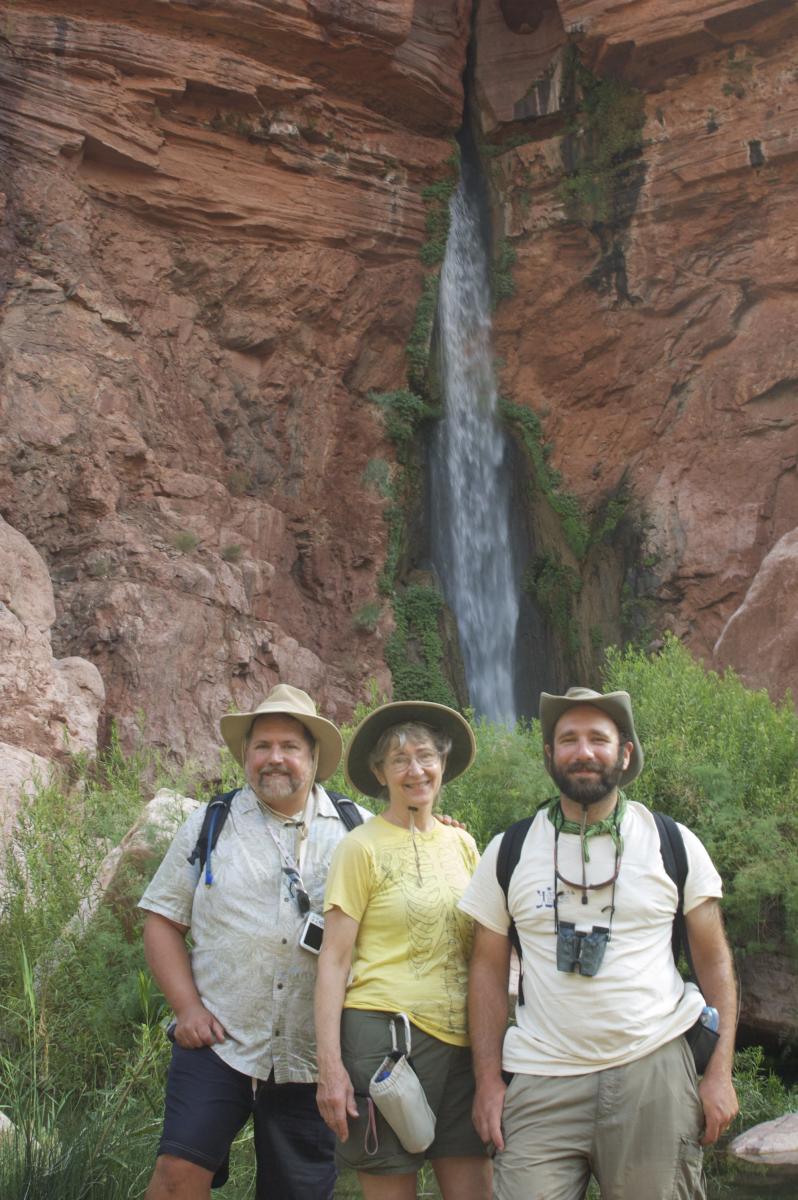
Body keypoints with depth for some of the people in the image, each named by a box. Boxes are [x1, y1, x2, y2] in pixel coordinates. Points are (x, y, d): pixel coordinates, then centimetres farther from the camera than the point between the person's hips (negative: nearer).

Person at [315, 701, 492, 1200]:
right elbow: (334, 960, -5)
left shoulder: (462, 844, 12)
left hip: (460, 1041, 5)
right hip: (385, 1033, -5)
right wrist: (330, 1065, -12)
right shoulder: (363, 846, -2)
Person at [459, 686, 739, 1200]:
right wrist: (488, 1079, 0)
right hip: (542, 1082, 0)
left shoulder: (675, 844, 3)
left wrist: (720, 1071, -3)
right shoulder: (509, 852, 5)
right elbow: (488, 969, 8)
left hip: (655, 1071, 0)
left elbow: (714, 960, 5)